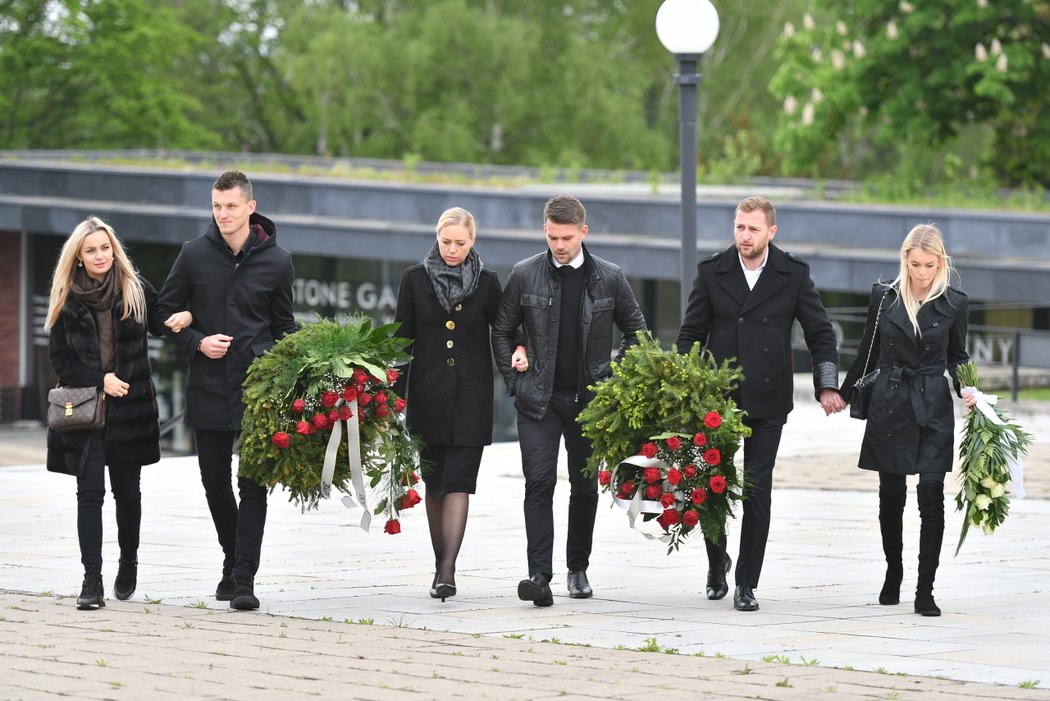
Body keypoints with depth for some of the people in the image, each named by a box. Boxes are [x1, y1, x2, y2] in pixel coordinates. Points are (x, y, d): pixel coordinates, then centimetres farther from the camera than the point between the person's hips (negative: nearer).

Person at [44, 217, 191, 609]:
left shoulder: (136, 290, 1)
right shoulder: (67, 300, 1)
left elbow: (160, 324, 14)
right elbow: (59, 359, 2)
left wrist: (184, 319, -10)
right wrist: (100, 380, -12)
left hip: (130, 409, 1)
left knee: (127, 492, 10)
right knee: (90, 492, -8)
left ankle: (128, 564, 32)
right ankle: (92, 581, -10)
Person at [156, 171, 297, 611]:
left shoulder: (276, 262, 1)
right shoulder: (195, 255, 1)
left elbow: (284, 326, 11)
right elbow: (166, 310, 9)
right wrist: (197, 343, -6)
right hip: (207, 388, 2)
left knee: (253, 484, -8)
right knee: (215, 482, 11)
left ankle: (244, 579, -9)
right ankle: (233, 560, 30)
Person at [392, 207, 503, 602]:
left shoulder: (486, 283, 4)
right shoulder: (416, 280, 5)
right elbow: (402, 341, 4)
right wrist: (396, 395, -1)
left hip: (471, 397, -1)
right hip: (428, 396, 2)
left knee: (458, 482, -10)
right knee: (434, 483, 8)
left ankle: (447, 572, -17)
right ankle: (442, 565, 19)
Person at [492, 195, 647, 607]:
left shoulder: (609, 279, 1)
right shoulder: (525, 275, 1)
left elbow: (636, 332, 12)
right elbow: (503, 331, 10)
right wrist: (515, 380, 1)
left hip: (590, 400, 1)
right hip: (539, 399, -1)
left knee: (585, 487, 9)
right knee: (539, 482, -12)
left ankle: (578, 569, 23)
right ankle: (540, 575, -18)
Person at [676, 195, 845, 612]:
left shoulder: (793, 275, 0)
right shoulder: (712, 272, 3)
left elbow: (820, 334, 5)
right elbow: (691, 334, 6)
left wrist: (827, 385, -6)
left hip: (767, 401, -1)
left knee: (757, 491, 0)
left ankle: (747, 583, 6)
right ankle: (717, 561, 28)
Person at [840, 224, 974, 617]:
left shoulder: (953, 304, 0)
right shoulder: (883, 297, 2)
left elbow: (957, 356, 12)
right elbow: (868, 352, 14)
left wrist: (965, 389, -6)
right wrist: (842, 394, 21)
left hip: (934, 411, -1)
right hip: (889, 407, 1)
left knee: (931, 496, -9)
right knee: (891, 497, 8)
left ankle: (925, 591, -7)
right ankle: (893, 574, 28)